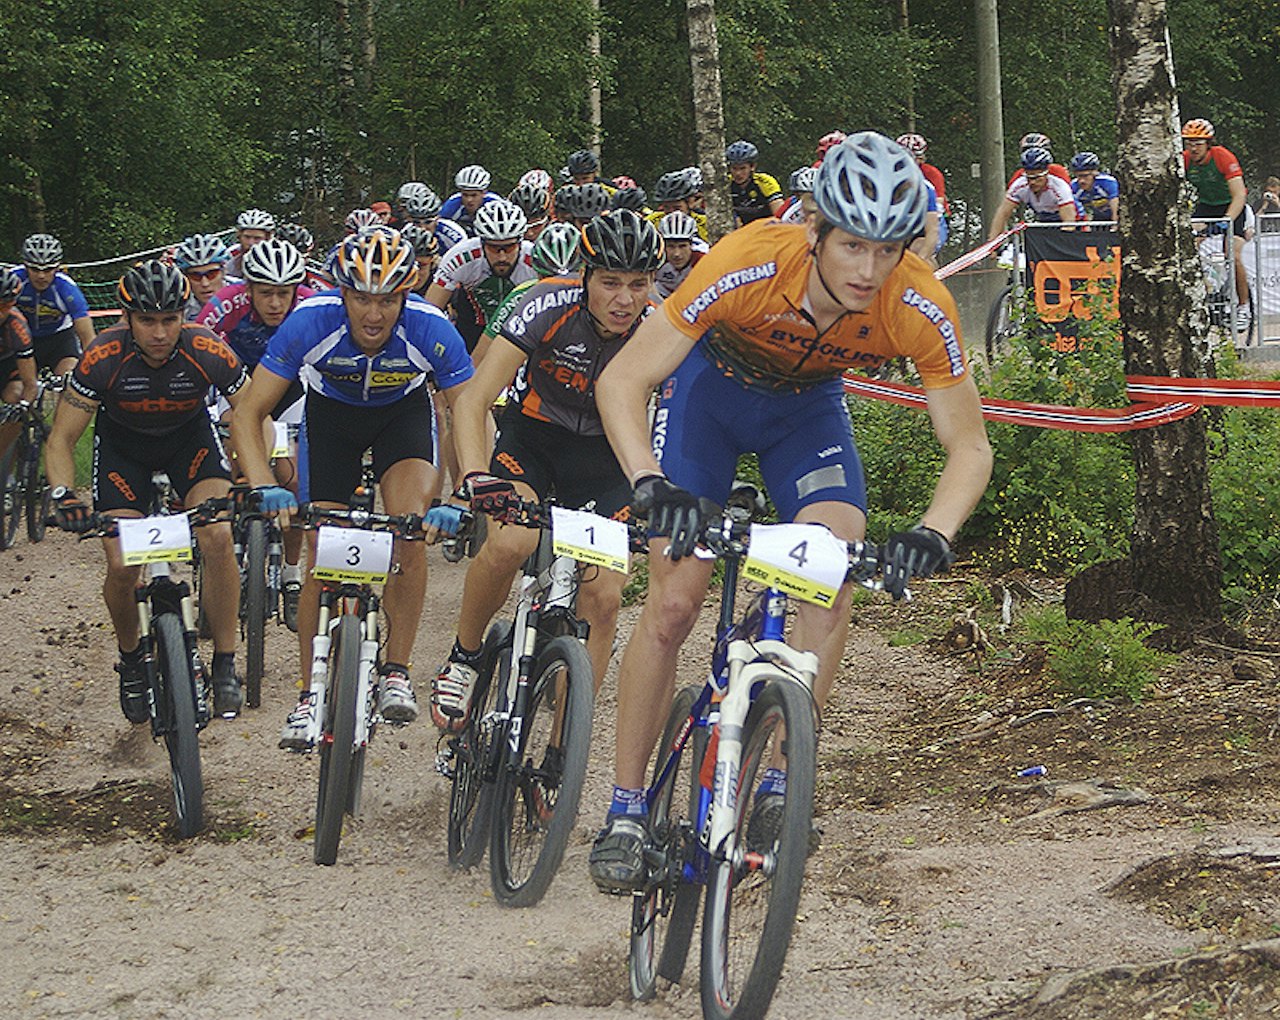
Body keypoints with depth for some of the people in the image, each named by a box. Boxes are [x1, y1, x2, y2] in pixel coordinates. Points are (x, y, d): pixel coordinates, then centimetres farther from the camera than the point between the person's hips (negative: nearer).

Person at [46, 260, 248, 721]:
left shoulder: (207, 351, -30)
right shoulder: (102, 358, -31)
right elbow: (60, 440, -25)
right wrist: (63, 495, -43)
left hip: (189, 436, 0)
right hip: (123, 442, 0)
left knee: (218, 536, -25)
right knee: (122, 567, -15)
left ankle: (225, 666, -9)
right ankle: (130, 661, 16)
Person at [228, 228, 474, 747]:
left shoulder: (431, 330, -34)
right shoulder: (311, 321, -34)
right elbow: (248, 414, -30)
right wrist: (264, 489, -45)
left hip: (403, 413, 0)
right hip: (330, 413, 0)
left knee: (411, 532, -23)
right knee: (323, 557, -6)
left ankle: (395, 672, -9)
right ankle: (312, 694, 8)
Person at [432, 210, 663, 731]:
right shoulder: (549, 307, -27)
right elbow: (472, 401, -30)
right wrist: (477, 476, -47)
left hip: (605, 454, 2)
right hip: (534, 435, -2)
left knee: (602, 597, -13)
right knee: (511, 541, -30)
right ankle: (463, 658, -3)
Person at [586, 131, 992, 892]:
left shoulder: (921, 310, -31)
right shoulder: (749, 266, -38)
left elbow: (970, 446, -22)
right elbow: (621, 383, -34)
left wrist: (935, 534, -41)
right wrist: (652, 485, -50)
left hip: (807, 403, 2)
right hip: (712, 383, -2)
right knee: (675, 598, -11)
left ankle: (778, 782, -10)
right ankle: (626, 812, 0)